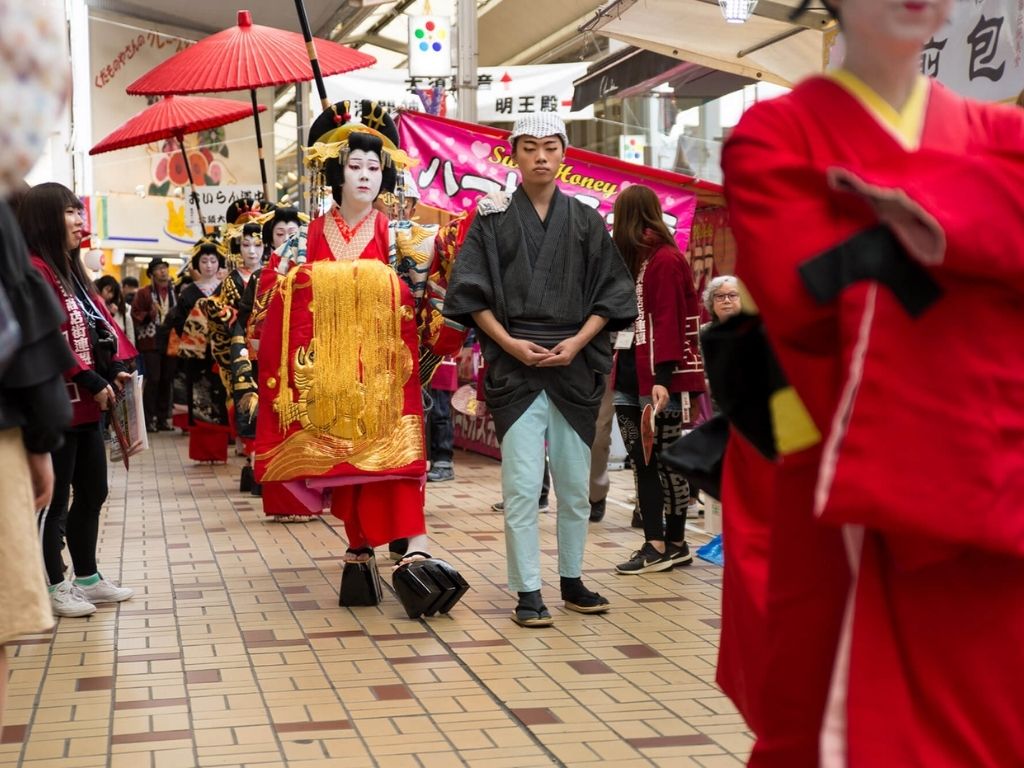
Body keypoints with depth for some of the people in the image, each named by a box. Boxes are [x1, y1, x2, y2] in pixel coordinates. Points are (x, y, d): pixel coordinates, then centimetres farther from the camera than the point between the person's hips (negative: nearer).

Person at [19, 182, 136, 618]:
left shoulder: (71, 271, 18)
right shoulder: (33, 271, -13)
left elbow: (99, 325, 17)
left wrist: (115, 368, 1)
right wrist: (91, 381, -19)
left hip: (84, 403, 10)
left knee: (93, 491, 14)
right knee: (55, 499, 0)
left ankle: (88, 578, 25)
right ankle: (53, 588, 10)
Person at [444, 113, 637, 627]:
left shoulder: (586, 222, 10)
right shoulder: (493, 219, 4)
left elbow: (609, 293, 7)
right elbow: (472, 293, 0)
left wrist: (578, 341, -8)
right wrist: (509, 342, -11)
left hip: (574, 365, 2)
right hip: (514, 367, -2)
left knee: (575, 484, 9)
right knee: (522, 486, -5)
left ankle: (572, 580, 22)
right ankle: (528, 591, 2)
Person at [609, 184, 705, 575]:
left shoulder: (666, 260, -8)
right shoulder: (629, 260, 18)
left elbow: (668, 322, -15)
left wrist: (663, 379, -22)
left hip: (657, 381, -8)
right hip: (628, 376, 8)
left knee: (666, 462, -1)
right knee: (643, 462, 6)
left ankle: (674, 543, 7)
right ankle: (655, 544, 9)